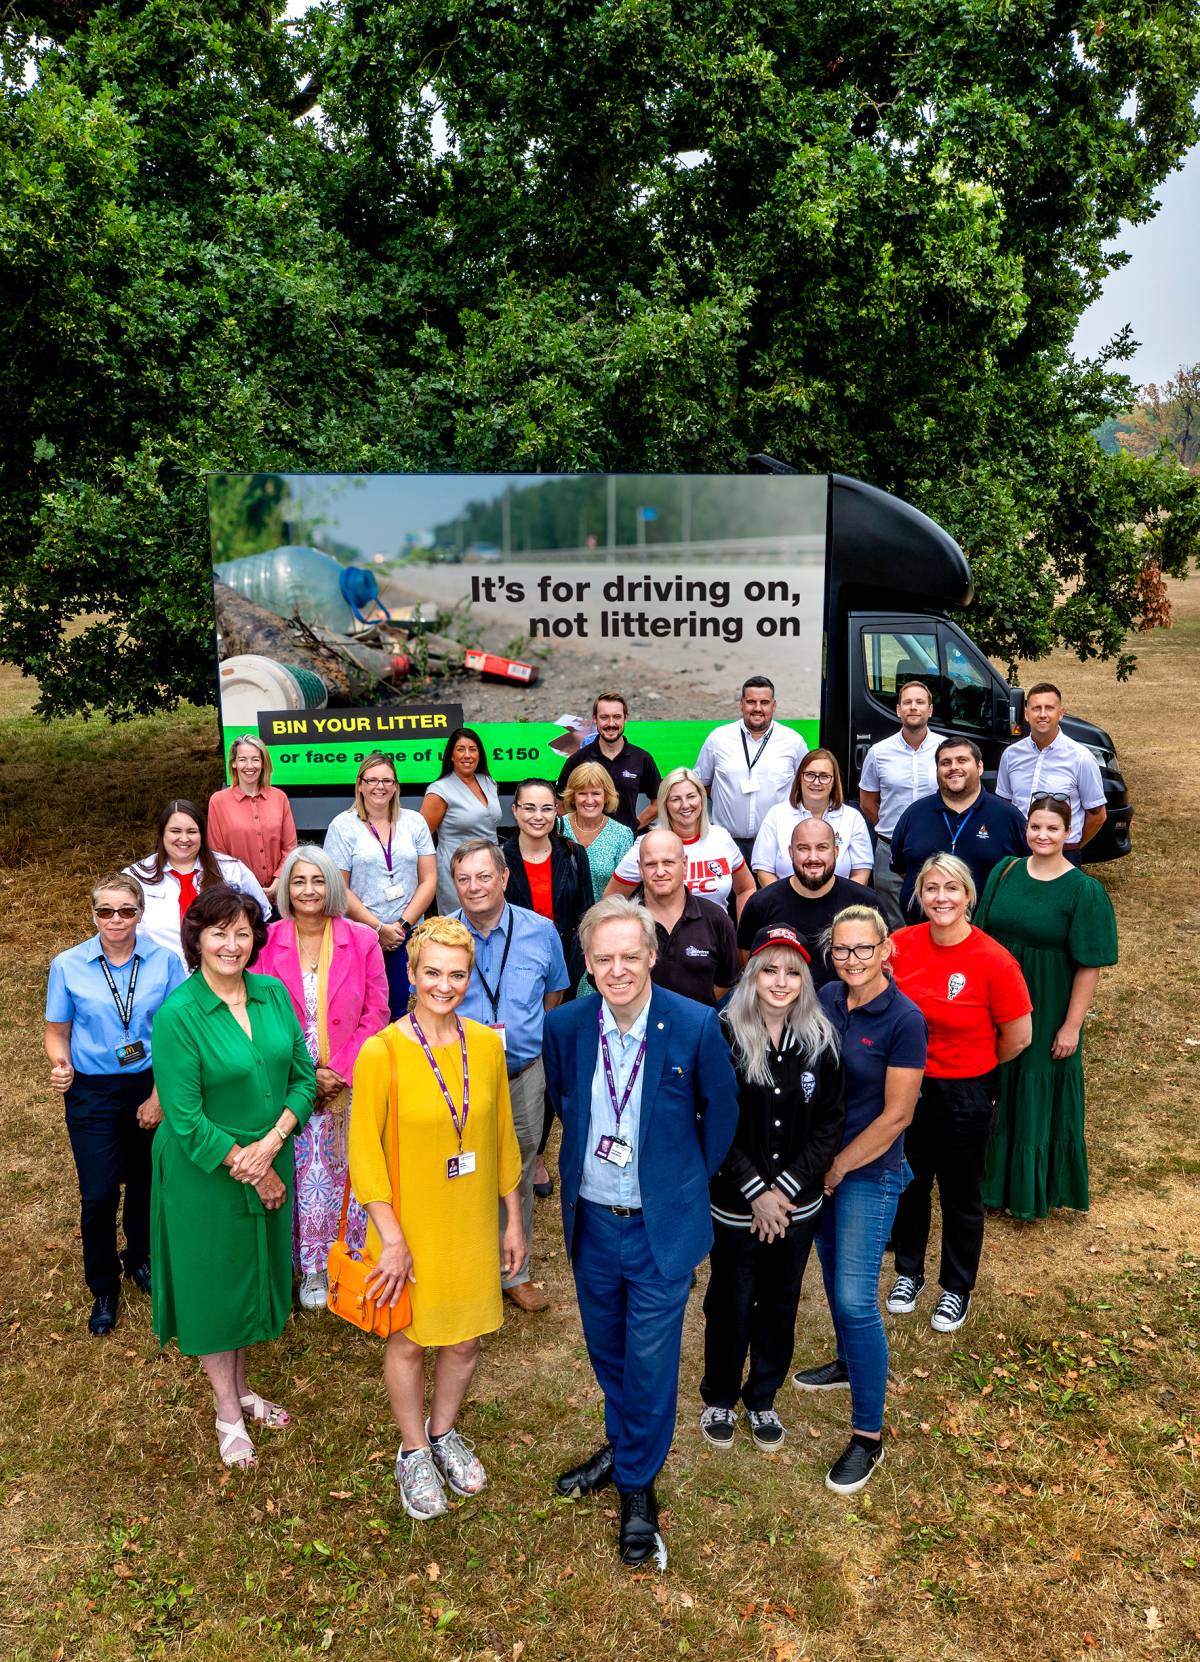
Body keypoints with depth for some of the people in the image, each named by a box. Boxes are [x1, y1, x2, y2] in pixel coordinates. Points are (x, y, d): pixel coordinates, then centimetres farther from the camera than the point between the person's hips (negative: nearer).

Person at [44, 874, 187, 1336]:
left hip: (152, 1087, 1)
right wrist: (61, 1065, -19)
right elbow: (57, 1032, 2)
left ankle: (139, 1259, 43)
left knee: (146, 1184, 14)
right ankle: (103, 1289, 24)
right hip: (92, 1093, -1)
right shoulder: (67, 966, -6)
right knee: (98, 1196, 0)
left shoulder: (166, 962, -8)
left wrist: (160, 1095, -9)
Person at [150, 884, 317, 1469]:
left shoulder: (274, 993, -4)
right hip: (205, 1174, -5)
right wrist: (249, 1170, -15)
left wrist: (271, 1143, -16)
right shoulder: (177, 1014, -19)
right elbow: (186, 1118, -19)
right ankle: (228, 1414, 31)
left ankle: (242, 1389, 41)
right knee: (214, 1283, 12)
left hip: (271, 1164, 5)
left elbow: (303, 1076, -2)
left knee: (255, 1273, 19)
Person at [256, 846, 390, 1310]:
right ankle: (312, 1268, 23)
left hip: (349, 1083, 0)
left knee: (350, 1171, 6)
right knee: (303, 1173, 6)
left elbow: (376, 1014, -2)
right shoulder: (268, 942, -4)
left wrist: (340, 1071, -11)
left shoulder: (362, 941, -3)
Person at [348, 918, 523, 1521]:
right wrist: (391, 1239, -14)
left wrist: (513, 1220, 8)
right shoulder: (382, 1052, -17)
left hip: (473, 1224, 4)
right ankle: (414, 1452, 40)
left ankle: (444, 1431, 45)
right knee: (408, 1341, 14)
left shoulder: (487, 1045, -4)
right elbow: (363, 1153, -14)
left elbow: (503, 1138, 5)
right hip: (410, 1225, -4)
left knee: (466, 1337, 17)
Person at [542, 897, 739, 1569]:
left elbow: (722, 1107, -2)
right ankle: (623, 1446, 46)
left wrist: (693, 1177, 3)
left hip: (662, 1224, -3)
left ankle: (637, 1486, 29)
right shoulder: (565, 1026, -10)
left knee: (651, 1361, 7)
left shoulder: (696, 1025, -18)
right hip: (592, 1221, 3)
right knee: (607, 1349, 21)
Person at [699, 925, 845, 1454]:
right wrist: (755, 1192, -17)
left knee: (779, 1306, 18)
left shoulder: (820, 1040, -6)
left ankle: (762, 1399, 40)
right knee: (730, 1306, 14)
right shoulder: (724, 1036, -15)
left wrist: (785, 1188, -12)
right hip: (735, 1205, -2)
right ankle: (719, 1399, 37)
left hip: (798, 1205, 3)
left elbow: (830, 1123, -5)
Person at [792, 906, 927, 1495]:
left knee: (855, 1298, -6)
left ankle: (867, 1436, 7)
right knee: (833, 1271, 22)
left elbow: (896, 1116, -15)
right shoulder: (827, 998, -2)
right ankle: (849, 1362, 46)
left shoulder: (904, 1020, -18)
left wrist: (837, 1168, -10)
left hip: (870, 1171, -6)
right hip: (820, 1160, 6)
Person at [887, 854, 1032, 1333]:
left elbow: (1018, 1037, -10)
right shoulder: (901, 943, -10)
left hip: (965, 1095, -3)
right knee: (909, 1185, 20)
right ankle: (908, 1272, 43)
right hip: (906, 1084, 3)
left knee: (960, 1195, 15)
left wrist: (970, 1067, 2)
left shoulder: (993, 961, -21)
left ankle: (957, 1287, 38)